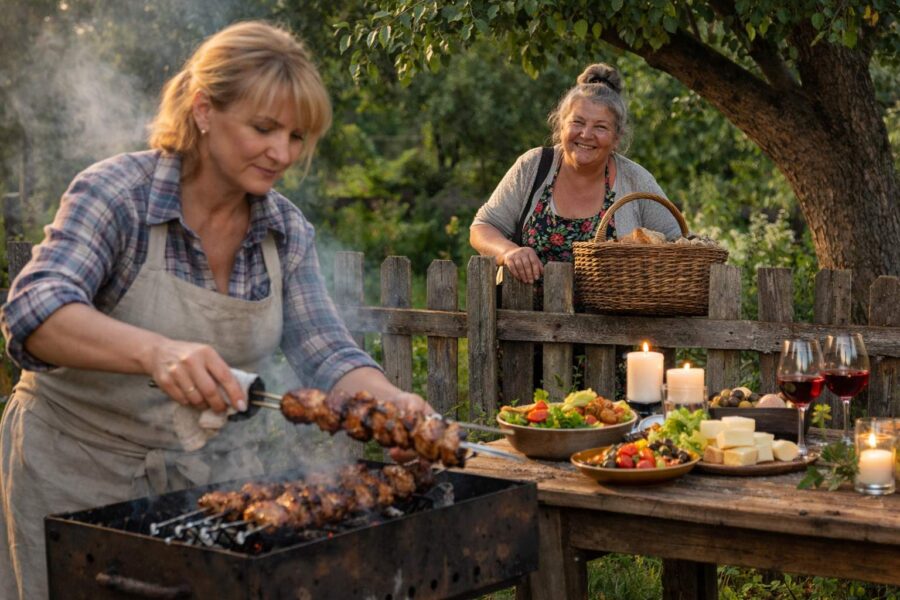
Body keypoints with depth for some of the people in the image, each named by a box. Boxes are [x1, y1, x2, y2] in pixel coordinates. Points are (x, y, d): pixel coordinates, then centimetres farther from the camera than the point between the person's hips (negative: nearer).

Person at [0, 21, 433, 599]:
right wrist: (155, 351, -50)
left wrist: (392, 401, -29)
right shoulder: (117, 193, -18)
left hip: (217, 472, 4)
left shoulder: (288, 230, -2)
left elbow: (326, 354, -7)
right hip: (80, 471, -4)